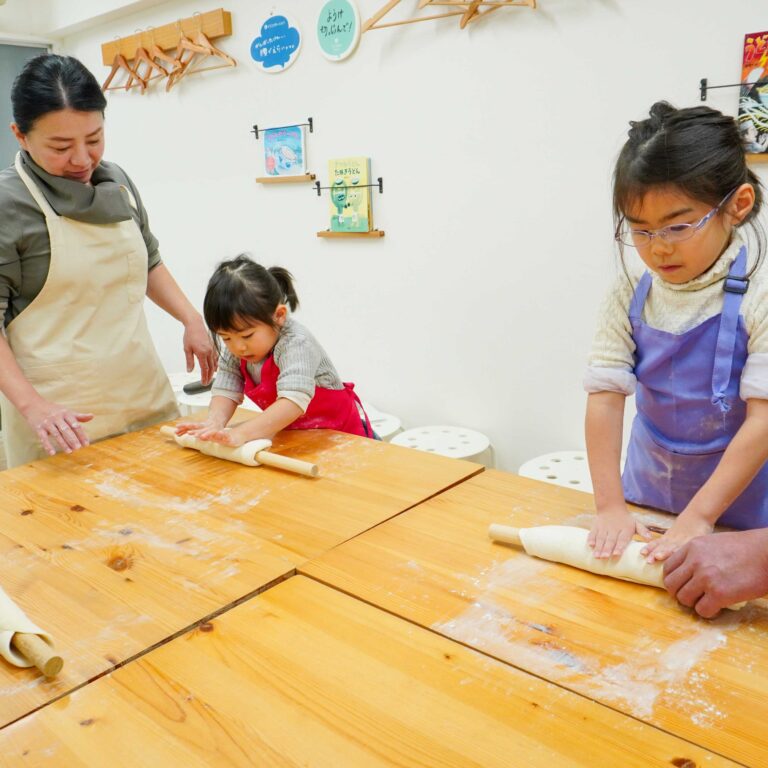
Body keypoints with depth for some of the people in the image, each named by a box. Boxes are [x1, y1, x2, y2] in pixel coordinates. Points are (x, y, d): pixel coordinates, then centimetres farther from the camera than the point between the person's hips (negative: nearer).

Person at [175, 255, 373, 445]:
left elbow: (294, 402, -39)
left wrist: (241, 434, -48)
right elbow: (225, 390, -10)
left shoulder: (296, 344, -27)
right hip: (294, 435, 5)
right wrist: (214, 422, -30)